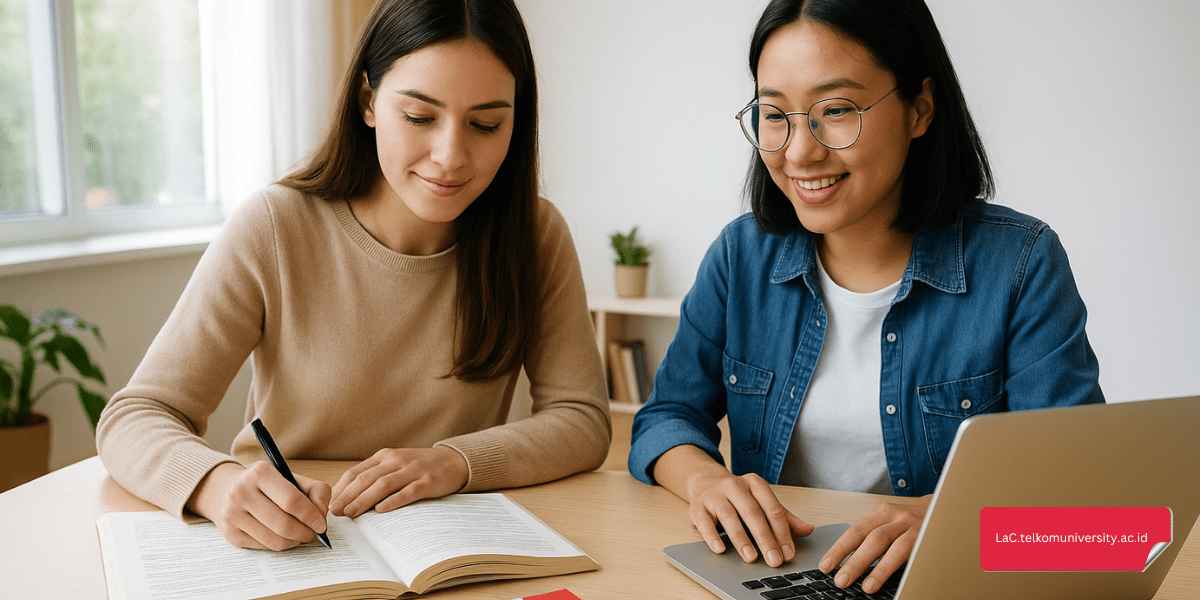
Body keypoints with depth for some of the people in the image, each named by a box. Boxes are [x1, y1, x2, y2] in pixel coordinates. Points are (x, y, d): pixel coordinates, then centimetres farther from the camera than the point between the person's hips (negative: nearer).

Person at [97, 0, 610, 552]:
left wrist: (455, 461, -23)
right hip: (281, 553, 0)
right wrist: (221, 485, -35)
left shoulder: (536, 236, -5)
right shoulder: (273, 230, -12)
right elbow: (133, 419, -13)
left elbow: (583, 420, -5)